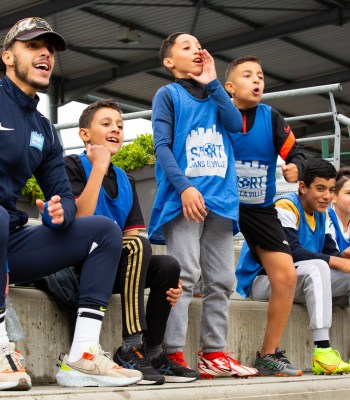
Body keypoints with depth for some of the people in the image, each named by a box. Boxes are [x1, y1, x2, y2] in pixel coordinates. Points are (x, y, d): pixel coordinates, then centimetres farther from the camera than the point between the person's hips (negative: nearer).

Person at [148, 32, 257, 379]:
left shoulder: (214, 96, 21)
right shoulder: (168, 94, 7)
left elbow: (236, 124, 2)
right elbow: (162, 146, -4)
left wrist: (213, 83, 1)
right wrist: (183, 187, -17)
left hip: (220, 198, 6)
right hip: (185, 196, -6)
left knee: (221, 280, 3)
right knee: (184, 274, -14)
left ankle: (213, 351, 8)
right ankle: (174, 354, -13)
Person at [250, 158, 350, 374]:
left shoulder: (322, 213, 14)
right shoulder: (286, 207, -13)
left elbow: (332, 251, 6)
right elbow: (292, 252, -25)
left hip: (304, 283, 9)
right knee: (317, 267, -35)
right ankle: (322, 351, -42)